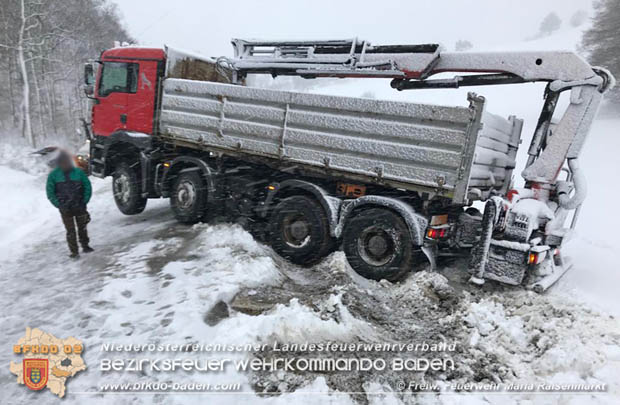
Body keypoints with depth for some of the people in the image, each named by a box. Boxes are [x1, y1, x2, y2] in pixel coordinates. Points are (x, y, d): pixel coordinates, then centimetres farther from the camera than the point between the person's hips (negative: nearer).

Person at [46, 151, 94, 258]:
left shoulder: (78, 172, -3)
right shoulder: (54, 175, -4)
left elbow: (87, 187, 3)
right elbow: (50, 193, -1)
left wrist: (84, 202, -5)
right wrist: (59, 205, -10)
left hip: (80, 206, 1)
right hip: (65, 209, -1)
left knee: (82, 227, 14)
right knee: (70, 230, 3)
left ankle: (85, 245, 31)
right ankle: (74, 252, 11)